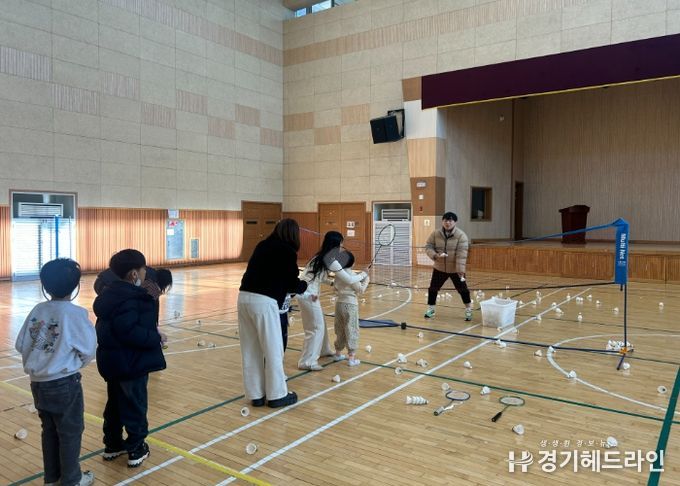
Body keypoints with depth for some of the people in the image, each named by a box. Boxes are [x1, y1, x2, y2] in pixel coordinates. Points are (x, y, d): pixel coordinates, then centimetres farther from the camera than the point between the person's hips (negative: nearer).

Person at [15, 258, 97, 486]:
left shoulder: (38, 310, -1)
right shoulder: (74, 313, -17)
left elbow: (21, 345, 4)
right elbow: (89, 349, -13)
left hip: (38, 382, 6)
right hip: (64, 383, -6)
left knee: (49, 430, 20)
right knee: (70, 432, 10)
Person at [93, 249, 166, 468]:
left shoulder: (110, 294, 7)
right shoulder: (131, 299, -24)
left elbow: (109, 326, 13)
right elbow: (129, 331, -32)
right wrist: (155, 337, -19)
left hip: (111, 360, 10)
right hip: (131, 362, -9)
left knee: (115, 402, 21)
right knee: (135, 404, 5)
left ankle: (112, 445, 34)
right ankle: (136, 450, 17)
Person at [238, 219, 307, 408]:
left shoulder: (262, 245, 17)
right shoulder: (288, 251, -1)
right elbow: (292, 283, 3)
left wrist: (290, 287, 28)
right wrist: (304, 286, 25)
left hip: (244, 297, 7)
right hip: (264, 301, -7)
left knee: (250, 350, 14)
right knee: (273, 350, 7)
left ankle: (256, 394, 25)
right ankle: (277, 395, 19)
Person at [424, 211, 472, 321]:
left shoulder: (461, 235, -15)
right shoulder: (435, 233, -5)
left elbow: (461, 254, -21)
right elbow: (428, 246, -2)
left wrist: (460, 269, -27)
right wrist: (435, 255, -23)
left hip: (456, 269, -3)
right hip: (439, 268, 3)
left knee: (462, 289, 4)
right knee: (433, 288, 6)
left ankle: (468, 310, 23)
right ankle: (430, 309, 24)